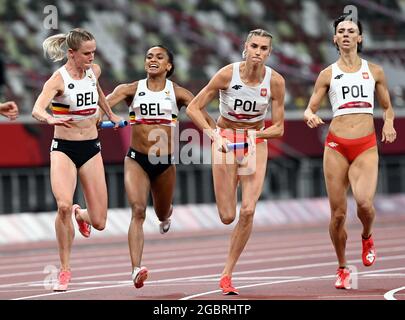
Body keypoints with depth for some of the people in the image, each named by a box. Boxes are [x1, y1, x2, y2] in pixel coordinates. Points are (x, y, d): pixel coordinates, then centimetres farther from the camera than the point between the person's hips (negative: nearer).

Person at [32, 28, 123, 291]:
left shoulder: (94, 71, 2)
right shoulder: (58, 79, -15)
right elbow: (37, 109, -31)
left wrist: (110, 114, 38)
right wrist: (50, 119, -52)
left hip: (91, 149, 5)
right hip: (64, 149, -5)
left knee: (99, 222, 0)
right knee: (64, 205, -28)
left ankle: (80, 214, 39)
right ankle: (65, 269, -10)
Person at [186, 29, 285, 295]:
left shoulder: (275, 81, -11)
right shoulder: (228, 74, -16)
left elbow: (278, 128, -5)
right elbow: (194, 108, -10)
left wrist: (254, 134, -24)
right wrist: (214, 135, -23)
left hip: (256, 143, 1)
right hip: (225, 141, -1)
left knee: (248, 211, -14)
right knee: (227, 217, -5)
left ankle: (227, 274, -2)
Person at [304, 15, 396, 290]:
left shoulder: (374, 71, 10)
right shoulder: (328, 74, 9)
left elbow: (388, 107, 18)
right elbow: (310, 108, 8)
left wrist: (389, 123, -4)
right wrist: (310, 116, -16)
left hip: (366, 146, -1)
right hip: (336, 146, 1)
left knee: (364, 202, -23)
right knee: (338, 213, -2)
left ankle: (367, 237, 11)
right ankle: (343, 269, 17)